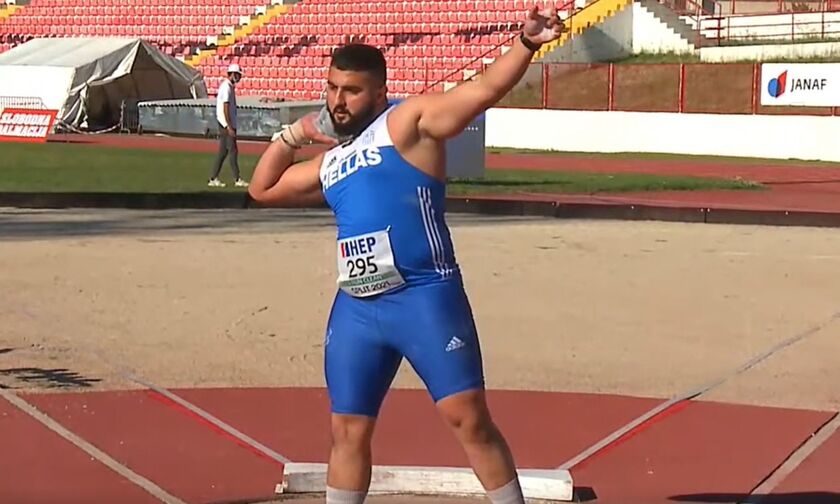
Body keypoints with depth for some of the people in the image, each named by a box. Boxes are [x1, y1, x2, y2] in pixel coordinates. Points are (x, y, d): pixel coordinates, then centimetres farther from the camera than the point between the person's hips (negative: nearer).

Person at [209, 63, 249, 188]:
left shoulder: (229, 86, 16)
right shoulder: (227, 87, -15)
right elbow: (225, 108, -20)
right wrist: (229, 127, -23)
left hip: (224, 125, 10)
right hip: (226, 124, -10)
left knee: (223, 152, 10)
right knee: (233, 151, -6)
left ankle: (213, 179, 11)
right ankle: (237, 179, -3)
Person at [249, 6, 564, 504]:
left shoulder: (409, 120, -1)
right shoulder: (328, 164, 21)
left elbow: (483, 90, -14)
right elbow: (262, 190, 33)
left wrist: (526, 44, -29)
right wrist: (291, 136, 21)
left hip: (425, 296, -6)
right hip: (355, 308, 7)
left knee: (469, 416, -6)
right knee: (349, 430, 11)